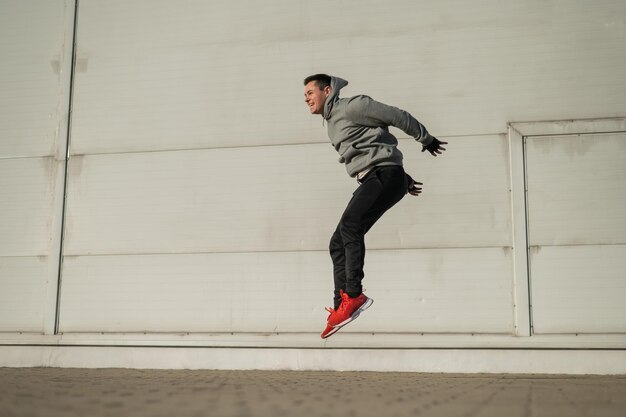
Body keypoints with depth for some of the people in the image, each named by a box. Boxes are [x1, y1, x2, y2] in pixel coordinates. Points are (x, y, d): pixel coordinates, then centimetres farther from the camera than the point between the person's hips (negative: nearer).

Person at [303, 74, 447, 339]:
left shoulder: (351, 106, -3)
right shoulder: (332, 124, 26)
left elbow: (397, 116, -1)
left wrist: (426, 140, 9)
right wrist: (403, 178, 33)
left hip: (385, 175, -9)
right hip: (371, 181, 9)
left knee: (349, 225, -28)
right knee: (338, 243, 0)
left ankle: (353, 295, -29)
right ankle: (340, 308, -1)